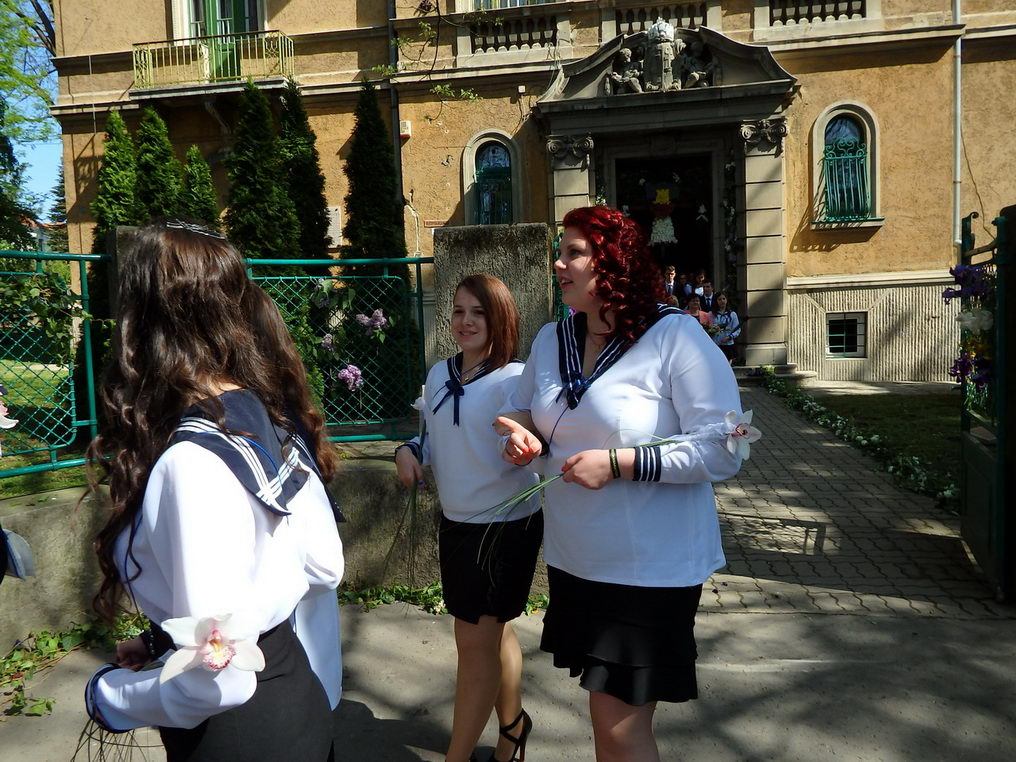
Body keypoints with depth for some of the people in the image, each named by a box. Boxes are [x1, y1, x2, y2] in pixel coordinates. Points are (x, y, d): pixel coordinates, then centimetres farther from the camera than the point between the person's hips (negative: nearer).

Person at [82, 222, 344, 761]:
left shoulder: (194, 459, -27)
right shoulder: (277, 418, -5)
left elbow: (217, 676, -27)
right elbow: (324, 568, 5)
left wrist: (109, 697, -7)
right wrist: (171, 641, 10)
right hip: (299, 691, 7)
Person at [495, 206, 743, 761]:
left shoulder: (676, 337, -17)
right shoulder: (550, 340, 5)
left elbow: (723, 452, -20)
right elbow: (521, 409, 18)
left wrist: (617, 463, -25)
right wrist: (522, 434, -6)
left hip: (653, 566, -7)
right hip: (574, 560, 7)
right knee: (608, 713, 23)